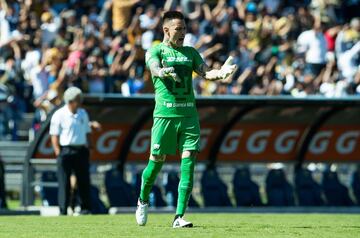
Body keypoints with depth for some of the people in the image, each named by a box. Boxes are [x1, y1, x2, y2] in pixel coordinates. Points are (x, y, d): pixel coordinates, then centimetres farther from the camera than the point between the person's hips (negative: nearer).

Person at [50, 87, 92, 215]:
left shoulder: (83, 113, 14)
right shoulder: (59, 115, -4)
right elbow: (54, 135, -6)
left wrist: (88, 147, 11)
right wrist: (58, 152, -13)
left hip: (81, 150, 5)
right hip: (66, 150, -5)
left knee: (84, 180, 6)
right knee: (64, 182, -4)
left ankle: (85, 208, 12)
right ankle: (63, 210, -2)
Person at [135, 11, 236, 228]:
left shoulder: (190, 53, 17)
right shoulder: (155, 51, 3)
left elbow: (206, 72, 3)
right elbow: (155, 69, -18)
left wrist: (220, 73, -20)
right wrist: (163, 72, -42)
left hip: (189, 114, 3)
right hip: (165, 113, -3)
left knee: (188, 163, -7)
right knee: (157, 160, 2)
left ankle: (179, 217, -7)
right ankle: (143, 200, 30)